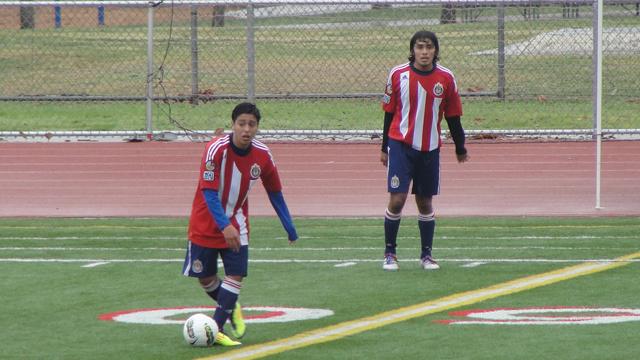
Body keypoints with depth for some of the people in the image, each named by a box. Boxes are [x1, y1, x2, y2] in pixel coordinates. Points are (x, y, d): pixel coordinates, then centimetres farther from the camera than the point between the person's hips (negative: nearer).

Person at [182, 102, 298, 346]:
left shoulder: (262, 155, -11)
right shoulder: (216, 149, -24)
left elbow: (275, 193, 3)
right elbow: (208, 191, -26)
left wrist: (290, 229, 7)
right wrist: (224, 226, -36)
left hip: (236, 224, 2)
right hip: (206, 223, -2)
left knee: (236, 274, -12)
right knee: (206, 278, 4)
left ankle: (216, 330, -9)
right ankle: (232, 308, 31)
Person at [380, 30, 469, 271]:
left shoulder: (446, 78, -1)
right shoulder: (398, 75, -4)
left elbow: (453, 116, 7)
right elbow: (389, 113, 5)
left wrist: (460, 149, 14)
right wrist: (385, 148, 10)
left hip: (430, 149, 2)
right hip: (401, 145, -2)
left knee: (425, 203, 9)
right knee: (397, 199, -9)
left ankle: (426, 255, 20)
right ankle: (389, 253, 4)